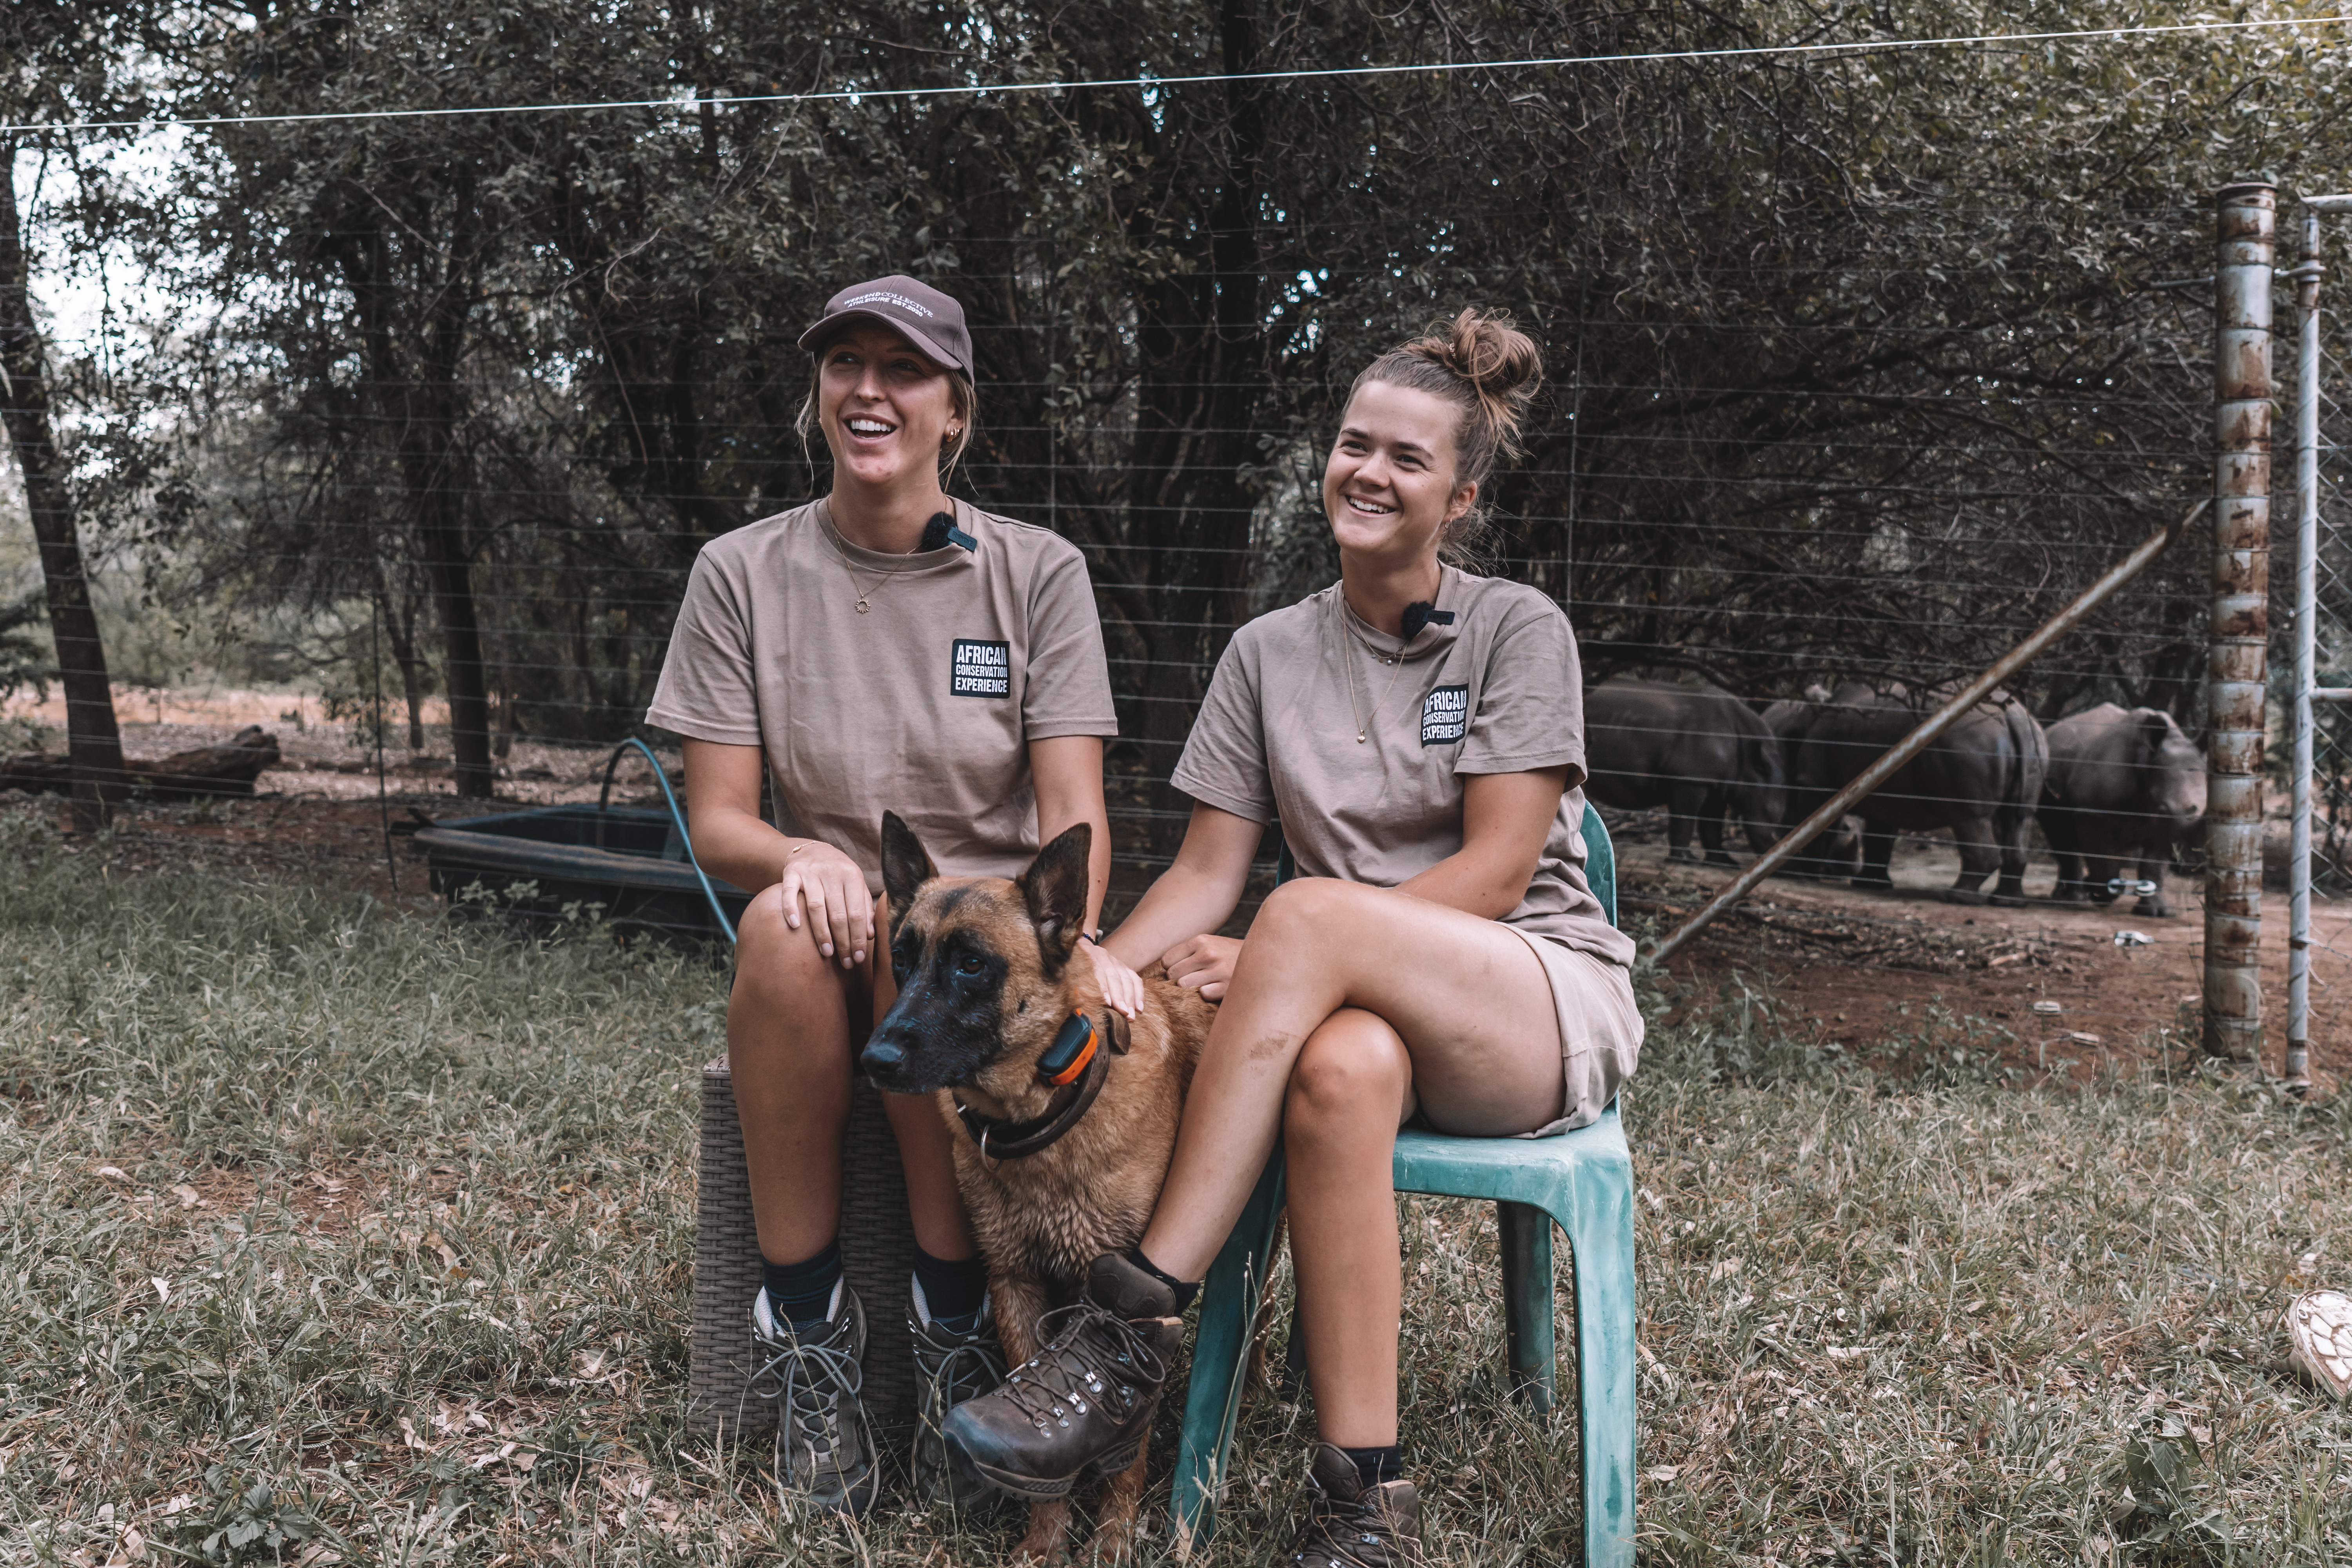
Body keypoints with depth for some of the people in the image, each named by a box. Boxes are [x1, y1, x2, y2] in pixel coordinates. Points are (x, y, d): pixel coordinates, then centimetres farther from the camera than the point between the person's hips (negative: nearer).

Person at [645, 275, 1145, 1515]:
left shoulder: (1038, 573, 1)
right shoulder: (743, 573, 3)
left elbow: (1073, 813, -6)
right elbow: (716, 820, 0)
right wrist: (800, 857, -25)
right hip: (818, 946, 1)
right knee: (786, 921, -34)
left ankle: (956, 1331, -19)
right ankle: (804, 1333, -21)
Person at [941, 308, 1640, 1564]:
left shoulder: (1518, 630, -1)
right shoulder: (1269, 653, 10)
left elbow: (1497, 869, -9)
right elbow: (1206, 874, 6)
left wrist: (1274, 958, -17)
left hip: (1547, 1008, -2)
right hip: (1357, 1005, 3)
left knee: (1311, 912, -35)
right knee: (1340, 1071, -39)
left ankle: (1132, 1326, -33)